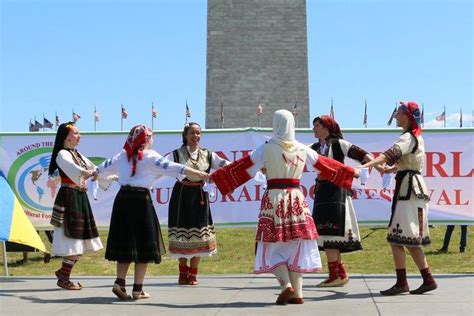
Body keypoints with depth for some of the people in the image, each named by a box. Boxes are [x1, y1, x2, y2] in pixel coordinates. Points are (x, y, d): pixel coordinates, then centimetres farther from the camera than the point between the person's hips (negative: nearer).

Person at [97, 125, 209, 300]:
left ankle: (119, 282, 2)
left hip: (122, 199, 5)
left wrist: (96, 174, 49)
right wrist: (198, 174, -14)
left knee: (125, 243, 13)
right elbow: (172, 167, -13)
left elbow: (103, 169, 25)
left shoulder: (123, 155, 12)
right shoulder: (150, 156, -4)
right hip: (140, 200, -5)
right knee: (143, 244, 3)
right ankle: (137, 289, 5)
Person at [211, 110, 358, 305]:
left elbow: (243, 166, -2)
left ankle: (286, 285, -12)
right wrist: (351, 172, 28)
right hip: (296, 199, 3)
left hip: (274, 198, -3)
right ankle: (297, 293, 8)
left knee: (274, 246, 5)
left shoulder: (267, 148, -3)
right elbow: (325, 165, 15)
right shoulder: (303, 149, 6)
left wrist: (215, 176, 4)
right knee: (296, 246, 8)